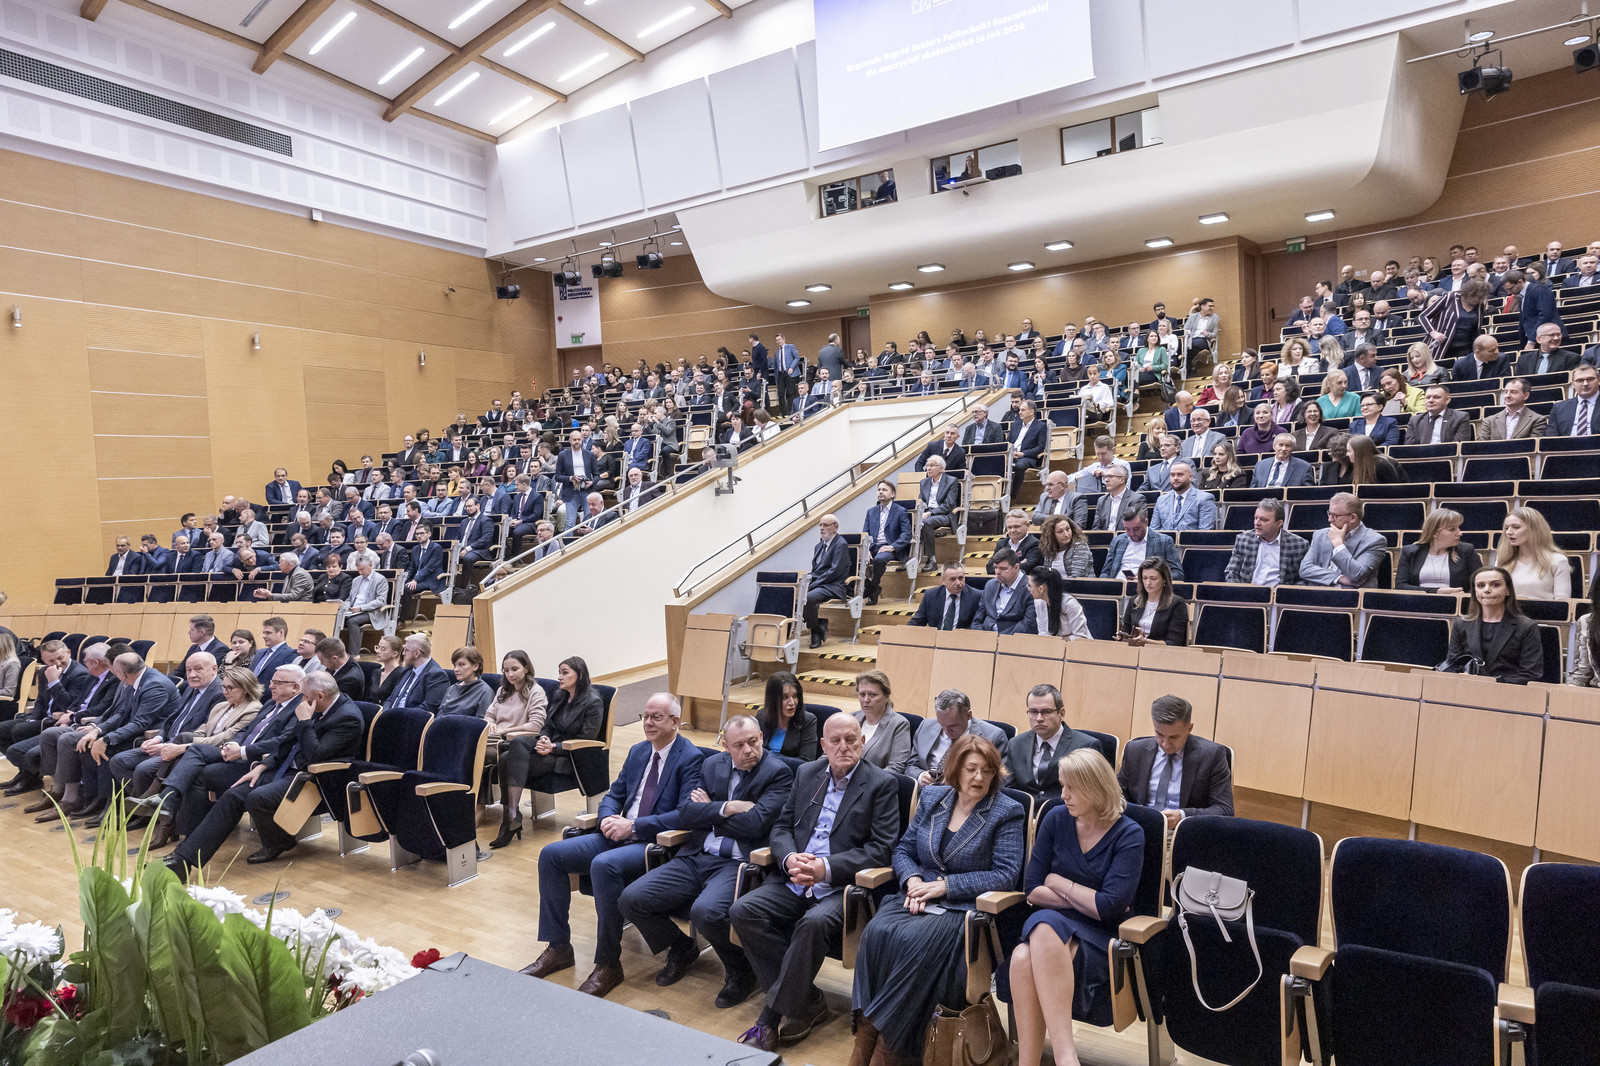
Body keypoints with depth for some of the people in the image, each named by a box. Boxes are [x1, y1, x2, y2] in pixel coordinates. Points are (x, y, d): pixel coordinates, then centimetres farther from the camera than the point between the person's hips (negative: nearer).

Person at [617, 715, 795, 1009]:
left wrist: (709, 810, -1)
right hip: (696, 857, 6)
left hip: (738, 863, -6)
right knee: (631, 899, -8)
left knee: (705, 911, -34)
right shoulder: (712, 765, 13)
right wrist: (727, 808, -10)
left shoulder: (779, 773, -4)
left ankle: (740, 970, -1)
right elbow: (685, 813, 5)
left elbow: (755, 823, -16)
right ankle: (682, 949, 20)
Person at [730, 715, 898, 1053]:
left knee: (814, 923, -35)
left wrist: (827, 868, -19)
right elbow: (781, 826, 14)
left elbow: (881, 848, -8)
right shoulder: (806, 774, 13)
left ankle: (770, 1019, -17)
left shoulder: (882, 783, -2)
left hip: (843, 886, -5)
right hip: (795, 880, 5)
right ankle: (807, 1002, -7)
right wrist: (789, 858, -9)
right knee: (743, 911, -18)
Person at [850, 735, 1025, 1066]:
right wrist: (913, 880, -7)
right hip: (918, 898, 4)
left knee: (913, 941, -32)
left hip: (965, 908, -4)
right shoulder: (932, 797, 13)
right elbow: (904, 850, 16)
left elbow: (1005, 874, -7)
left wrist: (945, 885, -13)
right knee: (877, 931, -27)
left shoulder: (1007, 812, 0)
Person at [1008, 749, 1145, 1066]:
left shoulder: (1129, 835, -5)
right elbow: (1032, 890, 4)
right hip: (1053, 924, 3)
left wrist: (1059, 883, -4)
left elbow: (1109, 907, -14)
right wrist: (1084, 901, -7)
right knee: (1023, 958, -34)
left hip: (1101, 938, -3)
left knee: (1045, 930, -37)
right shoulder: (1056, 819, 5)